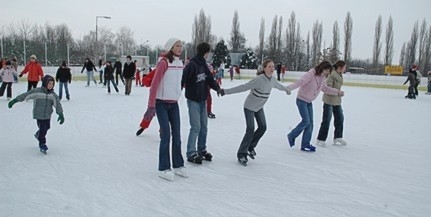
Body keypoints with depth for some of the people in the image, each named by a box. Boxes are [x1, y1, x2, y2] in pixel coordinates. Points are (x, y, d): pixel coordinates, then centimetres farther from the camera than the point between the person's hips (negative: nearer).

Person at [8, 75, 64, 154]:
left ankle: (38, 135, 50)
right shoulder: (37, 91, -15)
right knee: (42, 129, -6)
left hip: (47, 115, 5)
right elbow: (26, 95, -14)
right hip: (39, 115, -5)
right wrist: (14, 100, -15)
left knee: (46, 127, 18)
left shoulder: (53, 94, -4)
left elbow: (57, 104, -8)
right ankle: (42, 144, 11)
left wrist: (61, 114, -16)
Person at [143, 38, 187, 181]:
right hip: (161, 103, -6)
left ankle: (178, 166, 19)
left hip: (174, 103, 6)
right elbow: (154, 84, -17)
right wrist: (151, 106, -20)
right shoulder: (164, 63, -14)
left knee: (177, 135, 8)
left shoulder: (180, 63, 7)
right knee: (166, 135, -6)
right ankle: (164, 169, 5)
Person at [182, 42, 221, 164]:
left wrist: (218, 88, -1)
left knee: (204, 127, 13)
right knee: (196, 127, -6)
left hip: (203, 100, 8)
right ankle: (191, 154, 4)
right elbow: (182, 79, -23)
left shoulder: (203, 64, 8)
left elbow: (210, 79, 9)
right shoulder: (192, 65, -17)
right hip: (193, 100, -8)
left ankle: (202, 150, 26)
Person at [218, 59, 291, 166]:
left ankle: (251, 147, 26)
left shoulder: (272, 79, -7)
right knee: (250, 130, -12)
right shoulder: (259, 80, -30)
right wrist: (225, 91, -38)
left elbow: (278, 85, 17)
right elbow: (243, 87, -33)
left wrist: (286, 89, 37)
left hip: (259, 107, 7)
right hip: (249, 107, -7)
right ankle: (241, 154, 2)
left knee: (263, 127, 4)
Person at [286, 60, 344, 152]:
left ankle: (305, 144, 14)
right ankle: (291, 136, 8)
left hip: (309, 102, 8)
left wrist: (337, 92, 18)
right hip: (301, 100, -8)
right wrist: (288, 88, -48)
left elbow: (325, 88, 19)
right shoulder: (311, 74, -22)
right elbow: (299, 82, -33)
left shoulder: (322, 78, 3)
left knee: (310, 123, 6)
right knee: (306, 121, -14)